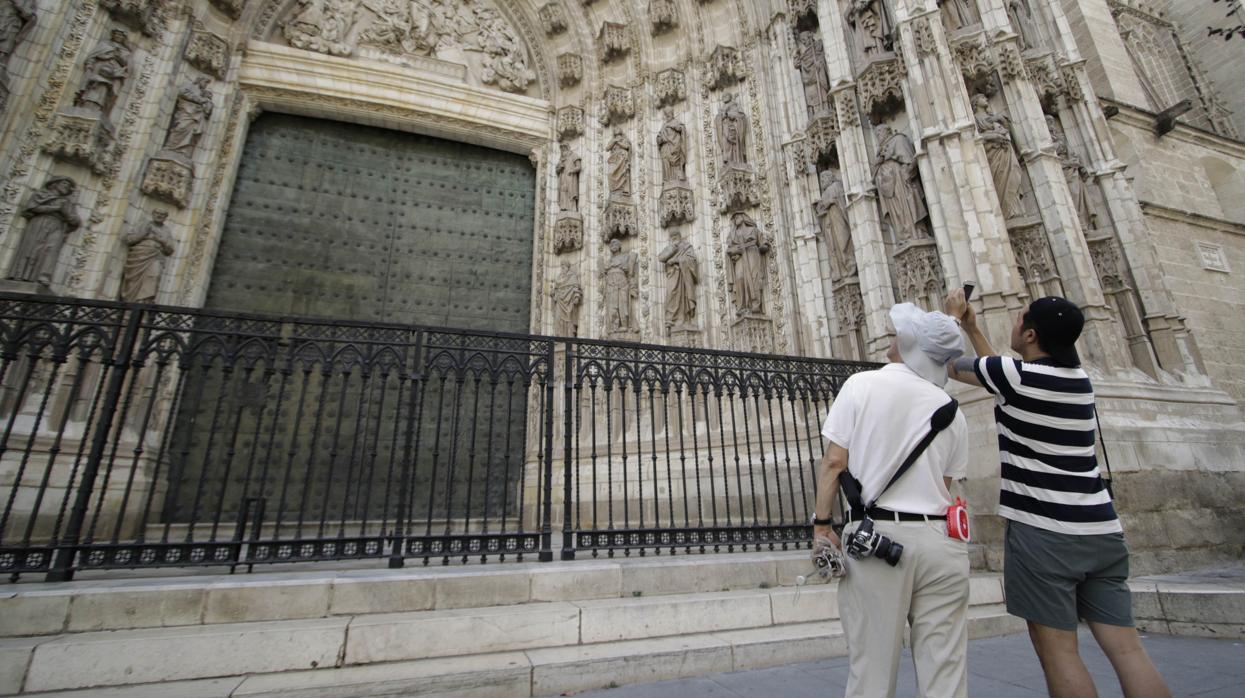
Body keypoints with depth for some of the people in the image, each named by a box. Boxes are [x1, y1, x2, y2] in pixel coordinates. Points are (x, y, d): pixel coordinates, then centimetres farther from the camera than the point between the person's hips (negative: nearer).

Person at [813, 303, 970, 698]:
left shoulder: (862, 384, -3)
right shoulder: (950, 408, 9)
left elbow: (834, 462, -8)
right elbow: (946, 483, 13)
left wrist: (822, 525, -2)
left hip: (877, 533, -4)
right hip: (940, 538, 4)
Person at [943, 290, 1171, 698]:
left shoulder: (1017, 374, -12)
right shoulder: (1078, 377, 11)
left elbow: (948, 364, 3)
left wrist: (952, 316, 19)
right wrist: (972, 328, 30)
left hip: (1044, 531, -7)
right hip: (1101, 529, 7)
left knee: (1057, 651, 2)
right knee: (1127, 649, 9)